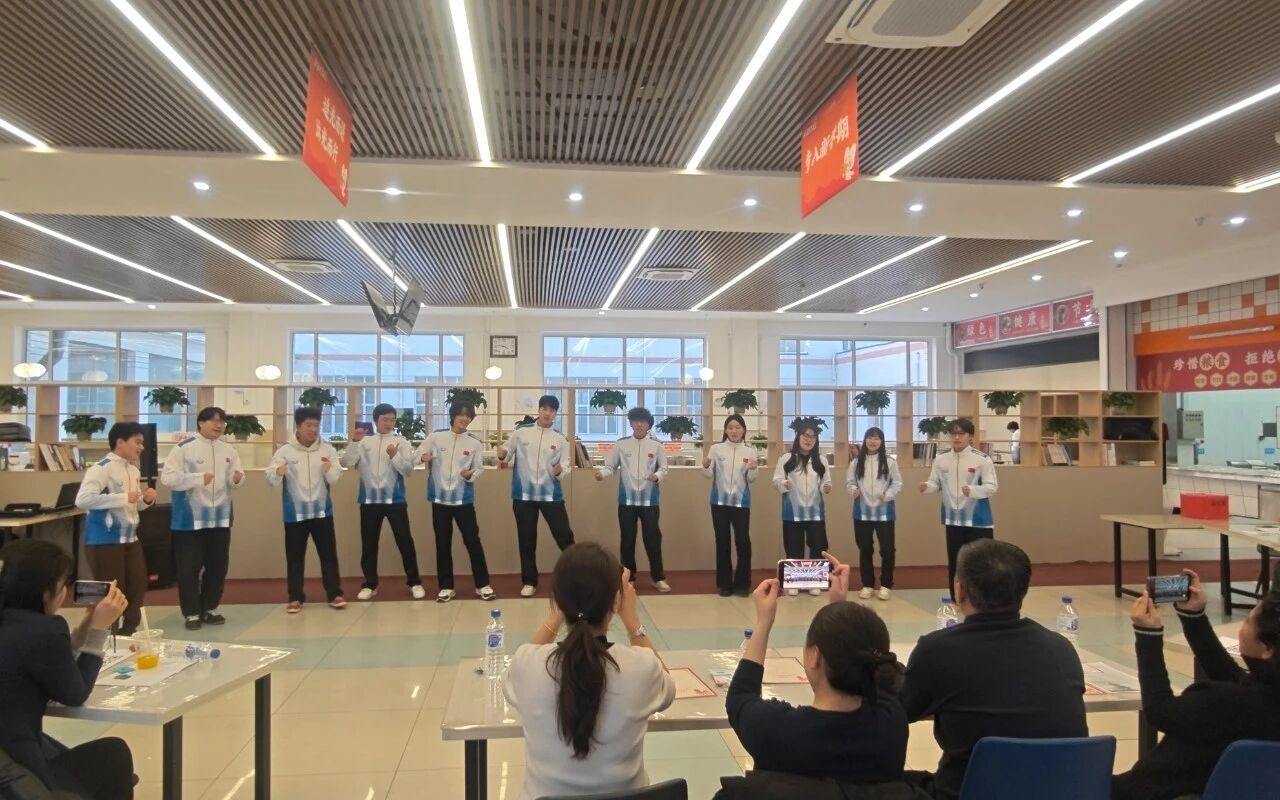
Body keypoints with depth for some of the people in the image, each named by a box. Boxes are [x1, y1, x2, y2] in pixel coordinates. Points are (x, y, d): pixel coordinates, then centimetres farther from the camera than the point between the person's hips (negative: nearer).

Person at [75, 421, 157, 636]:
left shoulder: (134, 471, 11)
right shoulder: (101, 468, -15)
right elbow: (82, 500, -28)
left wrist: (147, 500, -1)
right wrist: (123, 497, -27)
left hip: (130, 538, 8)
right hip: (104, 541, -8)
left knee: (137, 588, 12)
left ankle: (128, 632, 28)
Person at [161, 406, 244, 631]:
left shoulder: (229, 450, 7)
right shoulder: (184, 448, -8)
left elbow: (234, 482, 12)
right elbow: (168, 477, -14)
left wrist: (237, 479, -12)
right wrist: (198, 478, -23)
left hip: (220, 517, 5)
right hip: (190, 518, -5)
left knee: (217, 566, 11)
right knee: (189, 567, 1)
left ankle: (210, 609, 24)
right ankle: (192, 613, 12)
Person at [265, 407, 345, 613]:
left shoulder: (327, 449, -1)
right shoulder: (285, 450, -4)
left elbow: (335, 478, -4)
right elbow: (270, 479, -7)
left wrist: (329, 470, -26)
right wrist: (277, 473, -30)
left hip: (322, 511, 1)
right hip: (295, 513, -1)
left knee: (329, 553, 4)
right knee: (295, 557, 7)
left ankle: (335, 594, 12)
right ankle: (295, 597, 17)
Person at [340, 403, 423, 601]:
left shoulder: (402, 442, 1)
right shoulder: (364, 442, 5)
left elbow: (409, 470, -5)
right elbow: (345, 463, -3)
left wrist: (395, 456, -22)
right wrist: (354, 442, -15)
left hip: (395, 499, -2)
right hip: (369, 500, 2)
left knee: (405, 541, 0)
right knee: (368, 544, 8)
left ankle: (414, 582, 11)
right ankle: (370, 585, 20)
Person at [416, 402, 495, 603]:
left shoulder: (475, 442, 0)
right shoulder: (436, 437, 1)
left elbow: (479, 469, 3)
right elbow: (416, 454, 7)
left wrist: (470, 475, -19)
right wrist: (423, 457, -16)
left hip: (464, 499, -1)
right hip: (440, 498, 1)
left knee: (473, 541, -1)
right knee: (442, 544, 8)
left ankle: (482, 585, 10)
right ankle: (446, 587, 19)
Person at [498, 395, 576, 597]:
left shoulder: (560, 439, 3)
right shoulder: (521, 433, 2)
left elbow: (564, 465, 4)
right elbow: (507, 455, 10)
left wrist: (560, 470, -19)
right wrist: (502, 455, -13)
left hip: (551, 494, 0)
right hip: (524, 494, 0)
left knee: (564, 535, -1)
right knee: (527, 540, 8)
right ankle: (529, 582, 20)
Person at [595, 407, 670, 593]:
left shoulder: (656, 445, 2)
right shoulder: (621, 444, 2)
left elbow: (664, 468, 4)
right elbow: (610, 466, 3)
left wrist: (657, 476, -18)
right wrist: (601, 473, -18)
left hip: (649, 500, -1)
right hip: (627, 500, 1)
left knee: (652, 538, 0)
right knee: (627, 539, 7)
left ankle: (658, 578, 12)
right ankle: (628, 578, 19)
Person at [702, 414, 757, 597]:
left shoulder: (750, 451, 3)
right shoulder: (716, 448, 0)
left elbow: (751, 480, 3)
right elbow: (709, 475, 2)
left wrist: (753, 470, -18)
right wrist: (705, 466, -19)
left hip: (741, 502, 0)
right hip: (720, 501, 0)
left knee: (743, 541, -3)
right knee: (722, 542, 6)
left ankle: (742, 584, 11)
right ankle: (724, 584, 17)